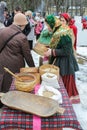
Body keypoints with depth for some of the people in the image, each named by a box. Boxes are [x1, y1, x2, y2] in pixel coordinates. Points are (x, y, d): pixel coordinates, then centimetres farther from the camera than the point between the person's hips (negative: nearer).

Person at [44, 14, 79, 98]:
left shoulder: (63, 34, -23)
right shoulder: (58, 31, 6)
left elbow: (66, 51, -23)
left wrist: (52, 52, -20)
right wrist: (51, 49, 5)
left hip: (64, 64, -9)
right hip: (59, 61, 9)